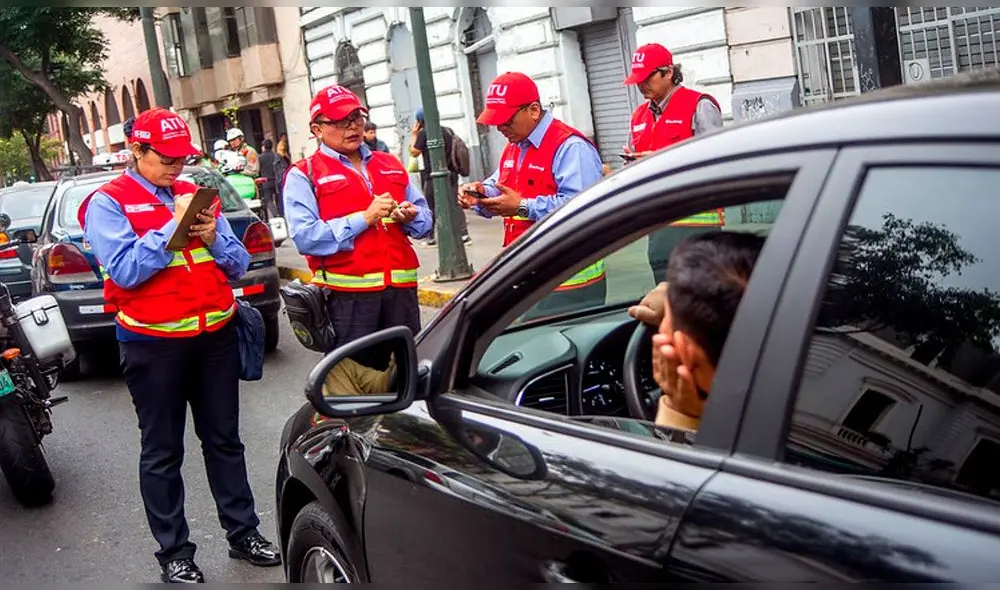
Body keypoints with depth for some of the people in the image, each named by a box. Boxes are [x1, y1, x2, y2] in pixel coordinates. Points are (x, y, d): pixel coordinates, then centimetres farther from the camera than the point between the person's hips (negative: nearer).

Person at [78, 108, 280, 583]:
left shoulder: (196, 196, 12)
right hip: (154, 344, -4)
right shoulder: (108, 203, -3)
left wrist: (213, 238, -10)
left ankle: (243, 533, 24)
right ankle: (174, 553, 16)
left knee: (224, 440, 13)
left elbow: (239, 265, 9)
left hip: (215, 335, 5)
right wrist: (173, 226, -19)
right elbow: (125, 270, -18)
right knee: (163, 452, 6)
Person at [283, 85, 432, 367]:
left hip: (401, 289, 5)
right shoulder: (303, 175, 0)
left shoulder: (390, 165, 18)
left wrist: (409, 217, -6)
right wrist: (364, 219, -16)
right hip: (347, 296, -5)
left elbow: (425, 219, 18)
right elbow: (305, 237, -15)